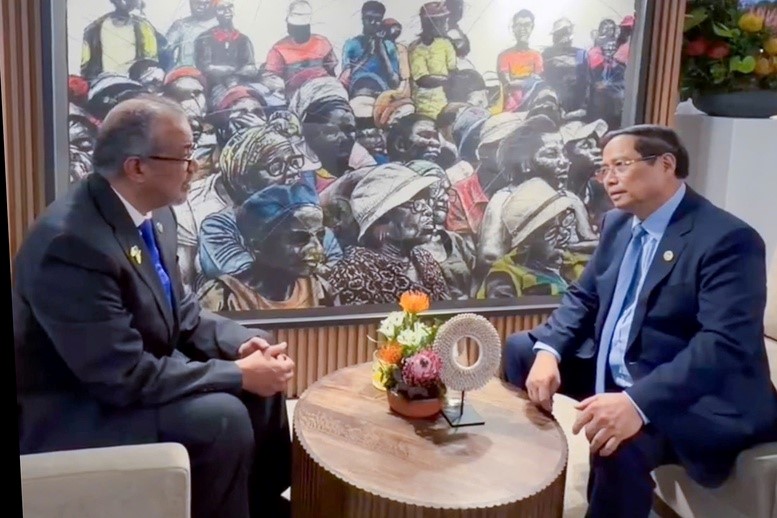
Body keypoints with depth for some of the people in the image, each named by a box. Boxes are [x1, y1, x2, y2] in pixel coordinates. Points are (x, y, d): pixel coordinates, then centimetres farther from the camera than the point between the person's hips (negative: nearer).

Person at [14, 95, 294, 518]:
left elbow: (179, 313, 8)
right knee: (222, 417, -25)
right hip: (72, 414, -9)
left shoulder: (153, 212, -3)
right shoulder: (71, 243, -30)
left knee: (261, 384, 5)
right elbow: (124, 377, -29)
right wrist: (238, 373, -23)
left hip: (134, 374, 9)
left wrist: (243, 342, -9)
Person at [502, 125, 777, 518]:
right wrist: (548, 351, -10)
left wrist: (638, 402, -43)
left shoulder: (728, 239, -18)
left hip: (688, 399, -8)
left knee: (618, 445, -36)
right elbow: (583, 296, 11)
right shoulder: (617, 223, 7)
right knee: (518, 349, 7)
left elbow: (726, 344, -30)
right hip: (609, 372, 8)